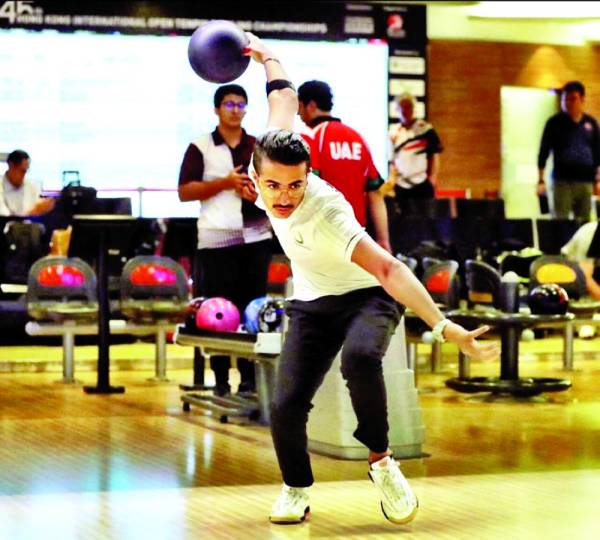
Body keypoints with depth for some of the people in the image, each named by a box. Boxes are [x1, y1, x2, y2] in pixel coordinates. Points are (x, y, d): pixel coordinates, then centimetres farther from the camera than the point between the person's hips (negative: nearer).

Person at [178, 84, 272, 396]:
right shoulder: (201, 148, 4)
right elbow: (185, 192, -3)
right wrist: (224, 183, -13)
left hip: (255, 237, 3)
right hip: (216, 240, -3)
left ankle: (250, 379, 9)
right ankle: (221, 381, 5)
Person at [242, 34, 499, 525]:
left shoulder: (326, 213, -34)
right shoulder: (265, 162, -18)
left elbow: (387, 269, -43)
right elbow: (284, 98, 0)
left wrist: (444, 327, -51)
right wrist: (264, 55, 18)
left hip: (367, 296, -5)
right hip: (312, 304, 5)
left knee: (359, 358, -38)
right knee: (285, 407, -13)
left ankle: (381, 462, -16)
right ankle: (296, 491, 15)